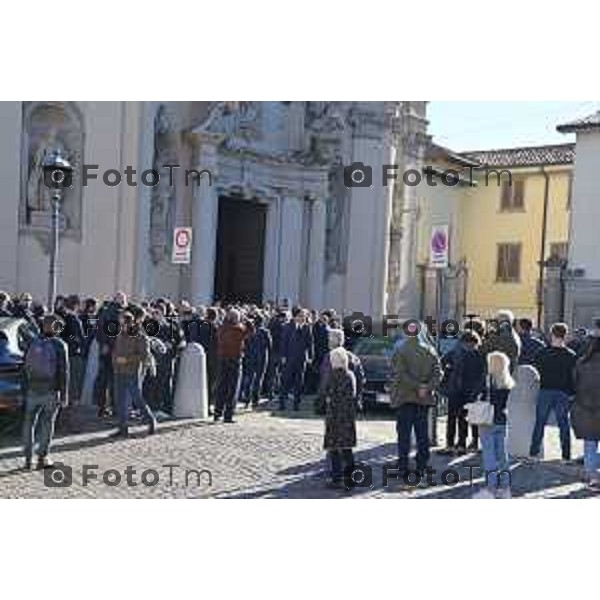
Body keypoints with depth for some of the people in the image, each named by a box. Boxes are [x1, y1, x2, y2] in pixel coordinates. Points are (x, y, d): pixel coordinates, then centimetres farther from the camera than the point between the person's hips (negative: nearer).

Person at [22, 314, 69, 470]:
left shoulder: (33, 344, 3)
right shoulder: (60, 345, -8)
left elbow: (25, 370, 6)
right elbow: (63, 372, -9)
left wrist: (24, 391, 12)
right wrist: (64, 395, -3)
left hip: (33, 391, 3)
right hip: (51, 392, -3)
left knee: (29, 423, 13)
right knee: (47, 424, 6)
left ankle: (28, 458, 14)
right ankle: (42, 458, 10)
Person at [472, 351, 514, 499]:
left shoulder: (490, 379, -12)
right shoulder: (507, 382, 8)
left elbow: (487, 402, -16)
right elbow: (504, 403, 8)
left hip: (489, 421, -7)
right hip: (502, 421, 7)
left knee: (489, 455, -3)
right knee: (502, 454, 12)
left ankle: (490, 488, -4)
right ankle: (504, 487, 17)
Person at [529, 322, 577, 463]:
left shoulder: (543, 354, -6)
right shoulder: (571, 356, -5)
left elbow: (537, 373, -1)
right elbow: (574, 377, -2)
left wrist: (535, 390, 11)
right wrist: (572, 393, 5)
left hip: (545, 392, 0)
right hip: (563, 393, 0)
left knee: (540, 423, 9)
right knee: (564, 424, 9)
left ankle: (534, 453, 11)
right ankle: (566, 455, 10)